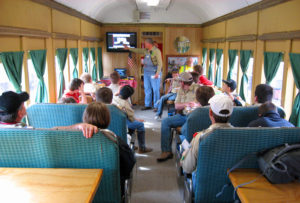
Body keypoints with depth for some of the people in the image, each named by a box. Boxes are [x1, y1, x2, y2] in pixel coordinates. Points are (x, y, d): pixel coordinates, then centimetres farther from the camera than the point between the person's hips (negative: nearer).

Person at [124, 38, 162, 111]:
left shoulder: (156, 51, -10)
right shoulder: (146, 51, 12)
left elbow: (160, 63, -13)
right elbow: (138, 50, 27)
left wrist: (157, 73, -19)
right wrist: (128, 48, 29)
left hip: (154, 73, -8)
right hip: (146, 72, 8)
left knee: (155, 89, -5)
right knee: (147, 89, 9)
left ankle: (156, 106, 2)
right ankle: (148, 105, 17)